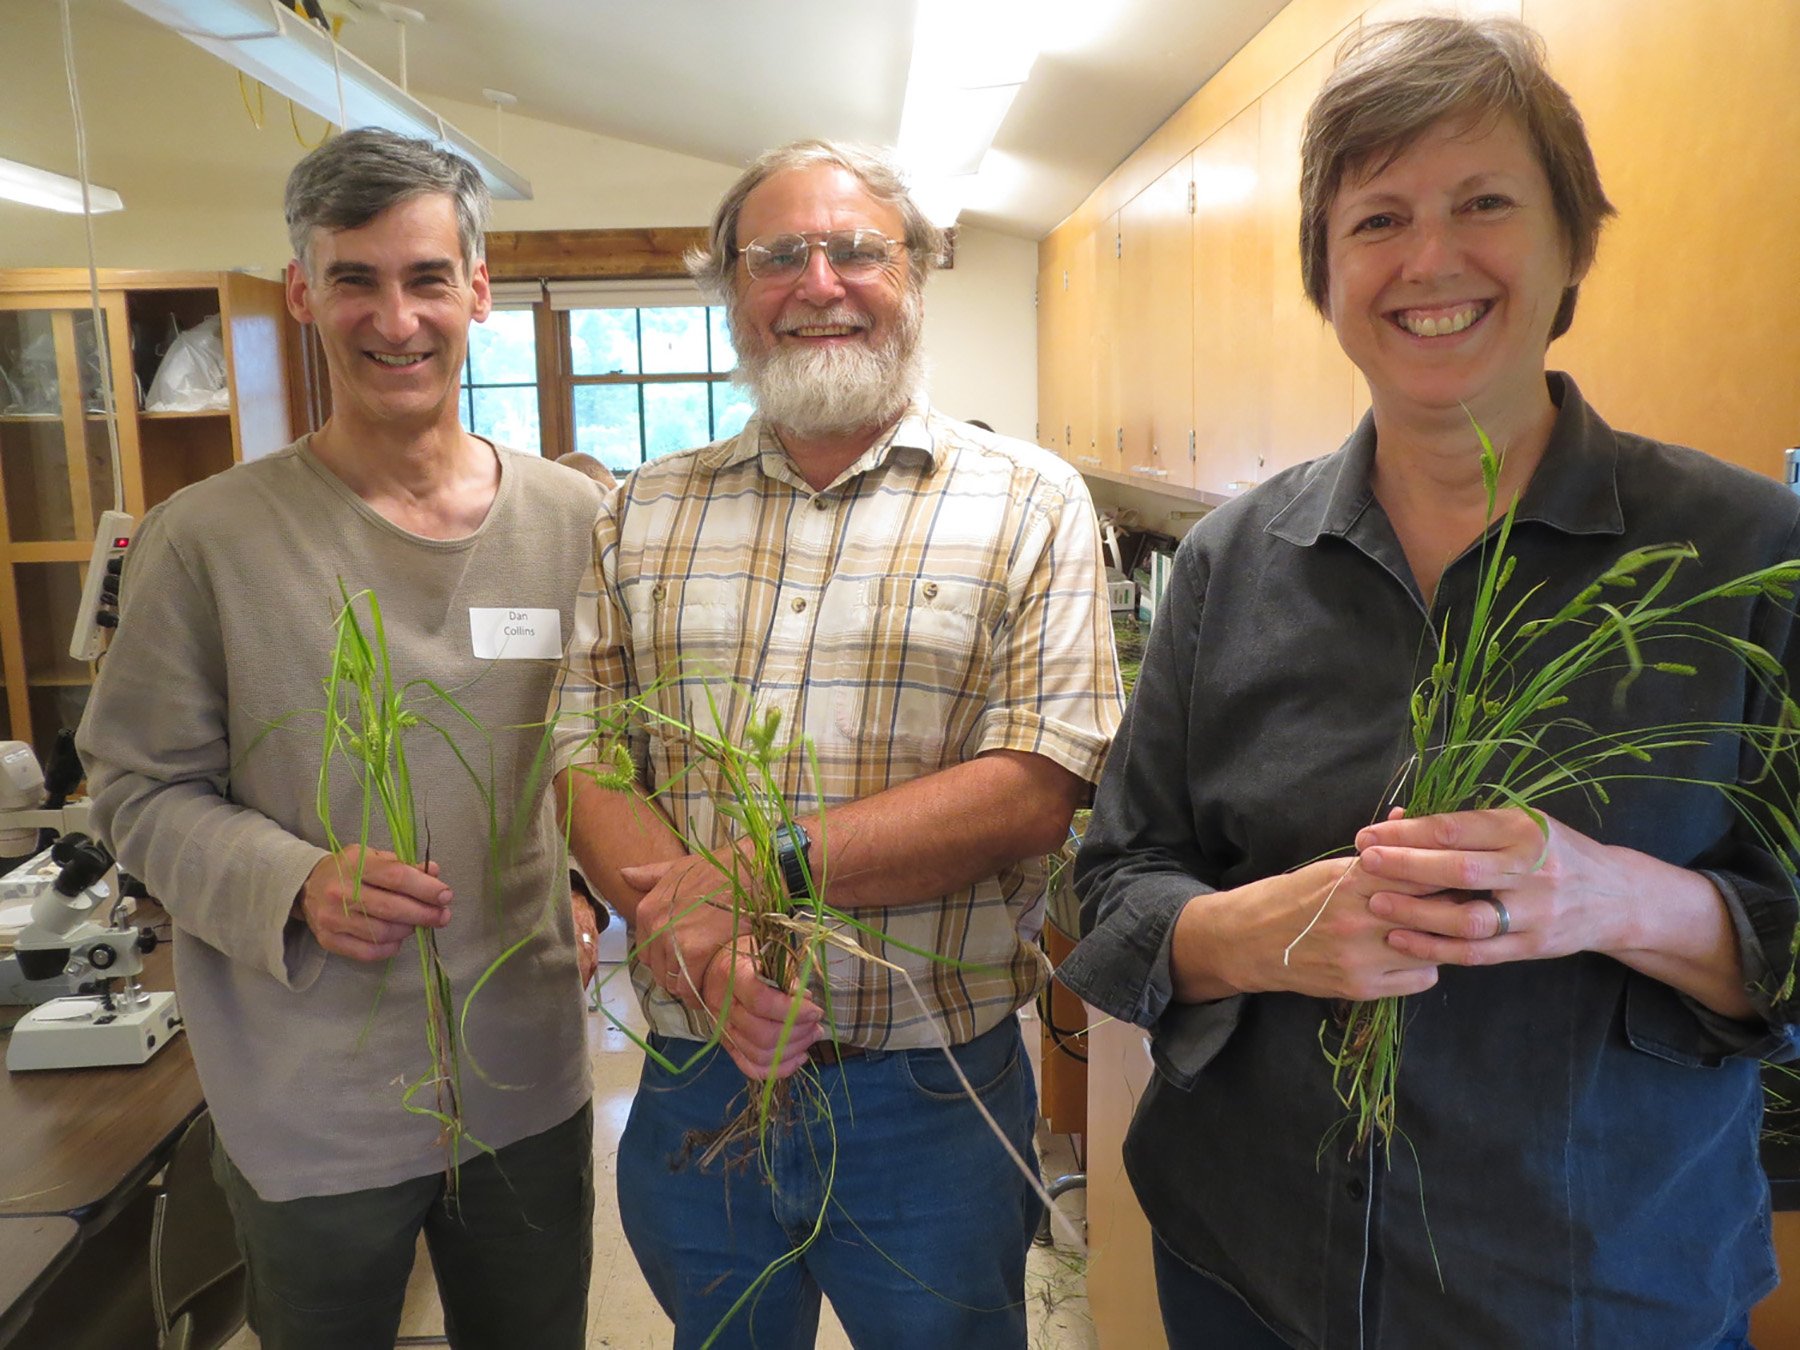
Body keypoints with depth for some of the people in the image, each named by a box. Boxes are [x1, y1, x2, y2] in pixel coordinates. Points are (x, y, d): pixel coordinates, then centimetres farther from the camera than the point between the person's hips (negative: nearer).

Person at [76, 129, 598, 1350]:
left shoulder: (574, 520, -2)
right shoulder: (207, 538, -10)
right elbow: (143, 791, -6)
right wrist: (296, 886, -22)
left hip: (532, 1080, 3)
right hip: (307, 1113, -2)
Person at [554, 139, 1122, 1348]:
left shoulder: (1029, 503, -5)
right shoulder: (647, 514, 5)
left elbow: (1036, 788, -14)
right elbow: (589, 764, -1)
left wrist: (774, 870, -22)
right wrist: (691, 924, -20)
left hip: (930, 1097, -2)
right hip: (693, 1082, 3)